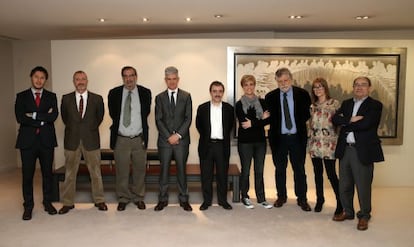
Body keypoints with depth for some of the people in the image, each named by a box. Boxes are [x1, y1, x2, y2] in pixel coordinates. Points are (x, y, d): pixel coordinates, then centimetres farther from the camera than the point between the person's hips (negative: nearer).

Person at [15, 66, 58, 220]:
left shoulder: (51, 96, 8)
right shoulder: (21, 96, 6)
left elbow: (53, 116, -8)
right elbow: (20, 118, -8)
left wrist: (34, 115, -11)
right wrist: (43, 118, -10)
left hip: (47, 140, 1)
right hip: (27, 140, -1)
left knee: (47, 173, 8)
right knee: (27, 175, 3)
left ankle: (47, 202, 22)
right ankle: (28, 206, 16)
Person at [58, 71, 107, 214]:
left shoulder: (97, 99, 0)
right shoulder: (66, 99, 2)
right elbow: (64, 117, 15)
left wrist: (91, 128, 10)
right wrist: (72, 128, 11)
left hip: (91, 139, -1)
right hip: (72, 140, 1)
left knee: (95, 172, 7)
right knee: (70, 173, 8)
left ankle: (99, 200, 19)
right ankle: (68, 203, 19)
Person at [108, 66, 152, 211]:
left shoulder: (145, 93, 0)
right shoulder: (114, 93, -1)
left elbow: (146, 113, 8)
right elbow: (113, 114, 9)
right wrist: (119, 124, 9)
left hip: (139, 139, 1)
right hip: (120, 139, 0)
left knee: (139, 170, 10)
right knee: (121, 171, 7)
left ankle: (138, 198, 25)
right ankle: (123, 198, 23)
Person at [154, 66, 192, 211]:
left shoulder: (186, 96, 6)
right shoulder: (160, 97, 7)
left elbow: (188, 118, -1)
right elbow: (158, 120, 1)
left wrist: (178, 135, -11)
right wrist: (168, 136, -9)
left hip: (182, 140, 0)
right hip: (164, 139, 1)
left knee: (181, 170, 7)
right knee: (164, 170, 5)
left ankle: (183, 200, 17)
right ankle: (163, 199, 17)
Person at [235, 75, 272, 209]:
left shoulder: (262, 102, 7)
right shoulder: (239, 104, -1)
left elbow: (268, 120, -4)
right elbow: (243, 122, -13)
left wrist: (253, 123, -14)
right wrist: (261, 119, -10)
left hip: (260, 140, 3)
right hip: (245, 141, -2)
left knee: (259, 171, 8)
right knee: (245, 171, 6)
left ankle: (261, 198, 19)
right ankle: (245, 197, 21)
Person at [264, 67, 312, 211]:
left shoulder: (302, 94, -2)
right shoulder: (270, 97, -2)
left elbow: (307, 113, 6)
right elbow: (269, 117, 5)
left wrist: (301, 127, -2)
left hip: (297, 137, 0)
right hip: (278, 138, 1)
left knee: (299, 169, 8)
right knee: (280, 169, 12)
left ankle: (302, 199, 21)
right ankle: (281, 196, 27)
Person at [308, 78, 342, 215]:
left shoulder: (334, 103, -2)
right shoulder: (312, 106, 12)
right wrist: (310, 137, 12)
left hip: (329, 143, -5)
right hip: (314, 143, 5)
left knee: (331, 173, -6)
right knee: (318, 173, 10)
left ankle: (340, 202, 9)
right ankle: (319, 199, 23)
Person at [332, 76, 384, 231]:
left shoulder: (375, 105, -4)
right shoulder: (346, 104, 14)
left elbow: (364, 124, -18)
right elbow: (335, 119, 0)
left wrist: (345, 123, -7)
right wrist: (350, 120, -16)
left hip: (363, 151, -5)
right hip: (345, 150, 5)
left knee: (363, 186, 4)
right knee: (344, 185, 14)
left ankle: (364, 216, 23)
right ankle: (348, 212, 32)